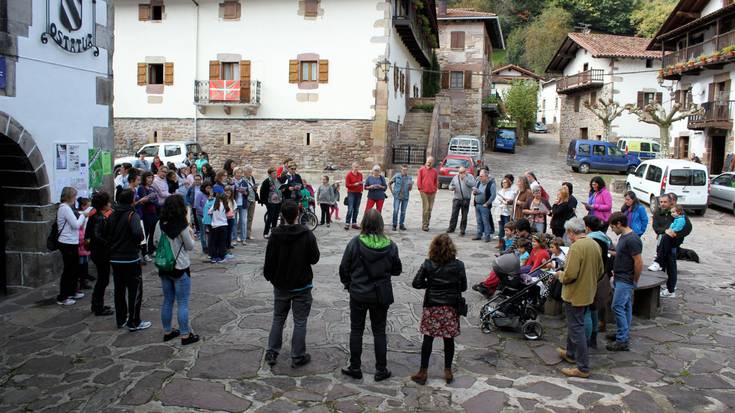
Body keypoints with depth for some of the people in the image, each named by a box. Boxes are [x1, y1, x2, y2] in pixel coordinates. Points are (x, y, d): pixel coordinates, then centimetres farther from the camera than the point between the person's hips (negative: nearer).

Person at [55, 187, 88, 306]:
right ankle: (62, 298, 5)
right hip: (68, 244, -10)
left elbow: (75, 224, 15)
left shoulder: (67, 207, 14)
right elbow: (76, 225, -19)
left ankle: (72, 292, 31)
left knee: (75, 269, 18)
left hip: (72, 243, 10)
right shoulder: (65, 208, -16)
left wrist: (81, 215, 5)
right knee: (68, 270, -2)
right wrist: (83, 215, -5)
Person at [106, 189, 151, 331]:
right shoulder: (132, 215, -14)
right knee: (135, 290, 3)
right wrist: (138, 240, -9)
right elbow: (138, 233, -29)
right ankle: (134, 322, 6)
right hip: (130, 259, -7)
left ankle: (121, 320, 24)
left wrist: (113, 246, 15)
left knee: (119, 290, 15)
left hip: (115, 259, 7)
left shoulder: (112, 216, 7)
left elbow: (106, 235, 10)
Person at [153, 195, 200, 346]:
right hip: (180, 269, -5)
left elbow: (155, 243, 7)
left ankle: (167, 332, 26)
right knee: (183, 303, 3)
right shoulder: (182, 226, -18)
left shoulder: (160, 224, -3)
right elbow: (190, 246, -9)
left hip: (163, 267, 5)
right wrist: (191, 234, 7)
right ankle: (185, 335, 9)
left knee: (167, 301, 17)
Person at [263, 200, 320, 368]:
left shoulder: (275, 235, -12)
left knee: (278, 319, 18)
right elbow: (314, 258, -8)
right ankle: (297, 357, 13)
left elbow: (269, 261, -7)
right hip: (302, 286, -2)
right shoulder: (307, 235, -16)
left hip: (280, 286, 2)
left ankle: (271, 353, 21)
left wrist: (270, 277, 11)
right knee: (300, 322, 8)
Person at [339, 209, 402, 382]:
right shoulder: (390, 246, -10)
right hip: (381, 296, 1)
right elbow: (397, 270, 2)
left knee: (356, 330, 13)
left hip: (358, 295, -1)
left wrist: (347, 283, 12)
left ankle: (355, 367, 21)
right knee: (379, 331, 13)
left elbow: (344, 268, -6)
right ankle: (381, 370, 19)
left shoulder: (355, 243, -15)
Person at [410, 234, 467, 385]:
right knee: (449, 339, 10)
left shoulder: (428, 264, -6)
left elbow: (416, 283, -7)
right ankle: (448, 371, 19)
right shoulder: (458, 265, -7)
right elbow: (463, 287, -2)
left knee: (428, 338, 6)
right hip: (451, 307, 0)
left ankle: (423, 372, 11)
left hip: (432, 306, 0)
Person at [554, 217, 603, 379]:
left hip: (575, 294, -9)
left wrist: (560, 274, -7)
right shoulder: (594, 244, 3)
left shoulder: (576, 247, -24)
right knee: (574, 324, 25)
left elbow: (570, 275, -27)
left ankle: (583, 368, 5)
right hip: (588, 292, 9)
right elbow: (600, 269, 12)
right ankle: (570, 353, 41)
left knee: (576, 329, 0)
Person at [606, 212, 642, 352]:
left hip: (626, 280, -10)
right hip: (620, 278, 10)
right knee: (625, 307, 16)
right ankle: (623, 333, 26)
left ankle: (622, 341, -5)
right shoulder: (623, 237, 10)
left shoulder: (632, 240, -21)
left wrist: (635, 281, -13)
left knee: (617, 307, -9)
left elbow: (638, 262, -22)